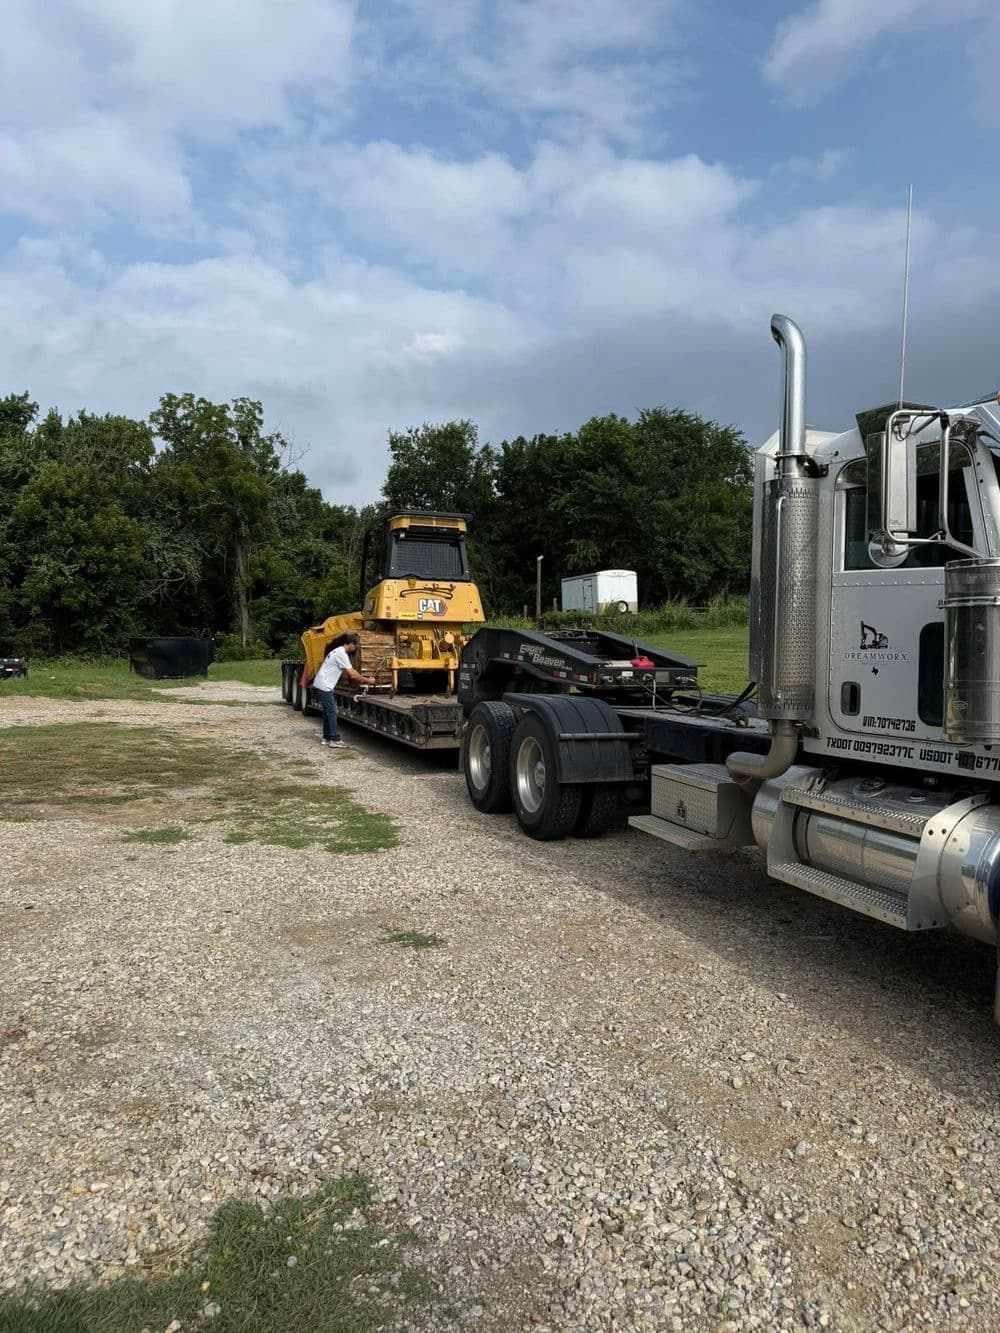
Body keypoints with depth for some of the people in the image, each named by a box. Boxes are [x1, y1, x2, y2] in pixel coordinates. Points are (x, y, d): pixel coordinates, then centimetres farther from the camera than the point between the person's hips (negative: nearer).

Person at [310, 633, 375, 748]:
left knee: (328, 712, 14)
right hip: (324, 686, -10)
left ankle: (326, 738, 19)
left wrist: (363, 680, 12)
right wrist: (367, 680, -7)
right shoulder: (341, 654, -18)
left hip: (323, 685, 10)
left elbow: (350, 671, 19)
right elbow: (352, 674, -18)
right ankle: (334, 740, -6)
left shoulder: (339, 651, 14)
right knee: (332, 712, -7)